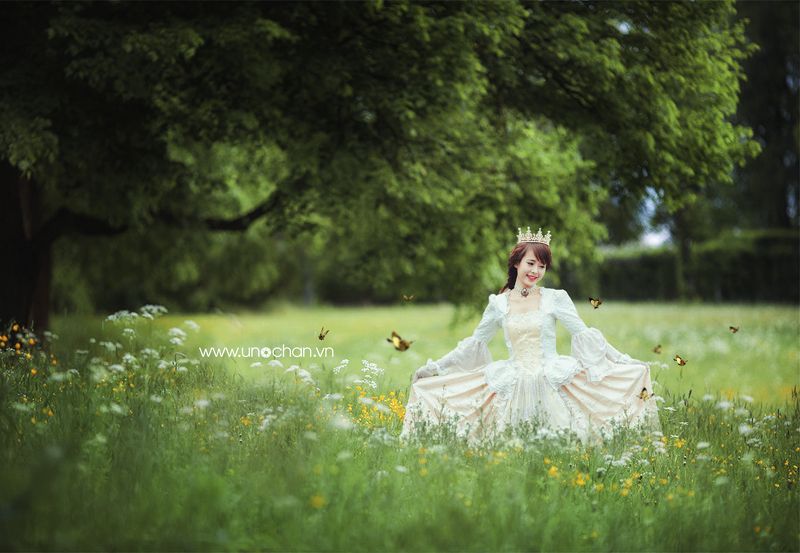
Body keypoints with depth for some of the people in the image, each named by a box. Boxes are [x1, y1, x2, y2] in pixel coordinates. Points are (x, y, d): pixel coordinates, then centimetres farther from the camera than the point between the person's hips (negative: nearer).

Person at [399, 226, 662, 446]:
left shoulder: (556, 298, 2)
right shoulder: (498, 303, 8)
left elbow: (584, 334, 3)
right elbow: (474, 343, 17)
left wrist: (622, 359, -5)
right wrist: (435, 367, 15)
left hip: (551, 384, -2)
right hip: (512, 388, 2)